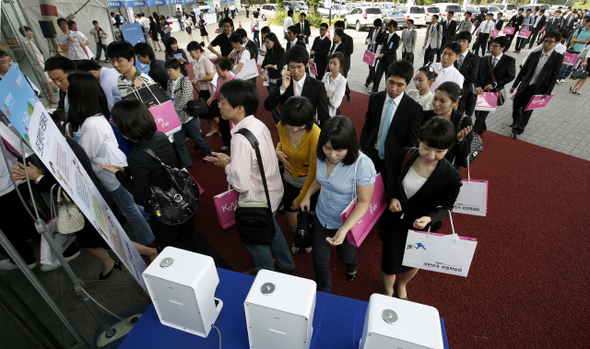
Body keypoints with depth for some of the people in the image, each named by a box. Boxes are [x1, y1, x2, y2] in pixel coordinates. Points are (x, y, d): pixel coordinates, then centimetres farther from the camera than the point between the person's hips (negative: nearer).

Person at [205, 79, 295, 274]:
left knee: (255, 241, 19)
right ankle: (286, 264, 57)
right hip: (274, 192, 8)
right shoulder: (258, 124, -5)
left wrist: (226, 165, -14)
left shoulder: (241, 139, -32)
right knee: (271, 227, 33)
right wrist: (231, 159, 2)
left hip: (258, 201, -8)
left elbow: (241, 184, -31)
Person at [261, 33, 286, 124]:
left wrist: (269, 66, -4)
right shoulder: (269, 52, 10)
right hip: (271, 80, 6)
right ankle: (279, 121, 18)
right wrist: (263, 74, -7)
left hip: (280, 80, -6)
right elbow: (263, 65, 11)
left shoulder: (281, 50, -8)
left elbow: (280, 66, -16)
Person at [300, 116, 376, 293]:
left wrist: (345, 228, -36)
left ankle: (352, 266, 66)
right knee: (320, 259, 15)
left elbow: (364, 201, -27)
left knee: (345, 254, 25)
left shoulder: (362, 164, -31)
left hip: (346, 223, -3)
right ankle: (324, 291, 47)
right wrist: (307, 195, 3)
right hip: (321, 217, 4)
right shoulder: (322, 156, -13)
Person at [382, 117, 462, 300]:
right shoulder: (406, 154, -18)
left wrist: (430, 218, -29)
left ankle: (401, 285, 62)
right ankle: (388, 294, 45)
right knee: (389, 264, 9)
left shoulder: (451, 176, -24)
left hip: (422, 227, -1)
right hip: (397, 218, 1)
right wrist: (393, 197, -15)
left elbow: (445, 207, -10)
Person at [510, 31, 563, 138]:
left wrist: (547, 92, -11)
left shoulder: (558, 57, -3)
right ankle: (516, 123, 38)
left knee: (527, 110, 0)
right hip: (524, 86, 3)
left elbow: (554, 76, -5)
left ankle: (518, 129, 14)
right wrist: (514, 85, 8)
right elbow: (523, 70, 9)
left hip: (537, 89, -3)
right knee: (516, 105, 13)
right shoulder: (534, 54, 4)